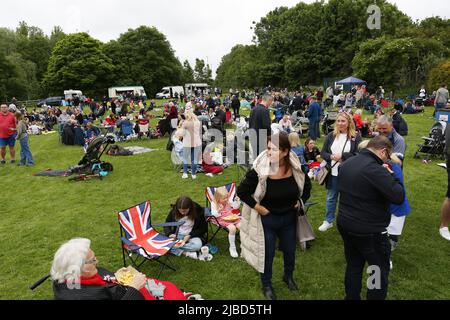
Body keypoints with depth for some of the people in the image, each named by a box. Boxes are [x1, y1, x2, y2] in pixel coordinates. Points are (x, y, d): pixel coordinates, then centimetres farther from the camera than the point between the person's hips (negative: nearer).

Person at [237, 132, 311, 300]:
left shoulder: (296, 168, -14)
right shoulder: (260, 170, -26)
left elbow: (307, 185, 8)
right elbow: (241, 191, -16)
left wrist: (301, 201, 1)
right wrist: (257, 207, -17)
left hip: (289, 218, 4)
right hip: (267, 219, -3)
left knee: (290, 251, 23)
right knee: (267, 254, 13)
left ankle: (288, 276, 53)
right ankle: (266, 285, 39)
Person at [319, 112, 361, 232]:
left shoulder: (355, 136, -6)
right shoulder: (331, 136, 3)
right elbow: (323, 153, 4)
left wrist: (342, 155, -20)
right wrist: (331, 156, -16)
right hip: (333, 173, 3)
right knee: (331, 197, 16)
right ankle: (328, 221, 31)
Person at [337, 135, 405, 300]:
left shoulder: (346, 164, 4)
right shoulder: (375, 169, -24)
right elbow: (399, 197, -24)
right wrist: (390, 175, -8)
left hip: (344, 224, 8)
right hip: (369, 231, -8)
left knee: (353, 266, 21)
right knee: (380, 272, 11)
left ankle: (351, 297, 34)